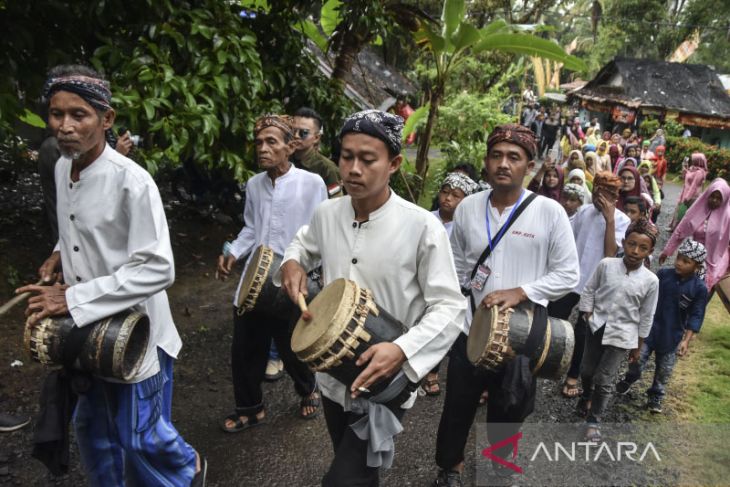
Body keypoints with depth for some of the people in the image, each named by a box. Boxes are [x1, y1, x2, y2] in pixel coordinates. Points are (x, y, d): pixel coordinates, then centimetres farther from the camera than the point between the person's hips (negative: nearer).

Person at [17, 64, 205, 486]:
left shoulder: (132, 181, -24)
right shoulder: (62, 168, 1)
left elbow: (157, 269, -27)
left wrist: (73, 299, -25)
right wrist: (60, 253, 1)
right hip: (84, 328, 7)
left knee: (138, 437, 9)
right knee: (92, 427, 20)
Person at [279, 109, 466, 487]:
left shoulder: (423, 227, -21)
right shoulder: (326, 214, -5)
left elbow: (449, 307, -18)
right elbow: (305, 243, 19)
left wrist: (402, 350, -33)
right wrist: (292, 262, -3)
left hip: (386, 381, -5)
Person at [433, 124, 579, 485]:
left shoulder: (549, 212, -11)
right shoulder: (467, 207, -2)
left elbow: (567, 275, -7)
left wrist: (519, 293, -20)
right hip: (470, 330, 2)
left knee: (506, 415, 18)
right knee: (457, 408, 16)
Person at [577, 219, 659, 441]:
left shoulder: (651, 280, -9)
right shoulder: (606, 265, -9)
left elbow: (646, 317, 0)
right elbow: (589, 290, 3)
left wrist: (638, 347, 4)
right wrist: (588, 316, -3)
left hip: (622, 335, -2)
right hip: (597, 328, 2)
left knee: (604, 380, -1)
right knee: (587, 370, 16)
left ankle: (593, 421, 17)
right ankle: (586, 397, 48)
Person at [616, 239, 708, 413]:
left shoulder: (700, 288, -13)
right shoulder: (663, 274, -9)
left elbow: (696, 317, -9)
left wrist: (686, 340, -14)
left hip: (672, 335, 0)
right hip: (650, 327, 0)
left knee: (664, 369, 13)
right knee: (638, 358, 1)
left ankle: (656, 396, 34)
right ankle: (630, 378, 32)